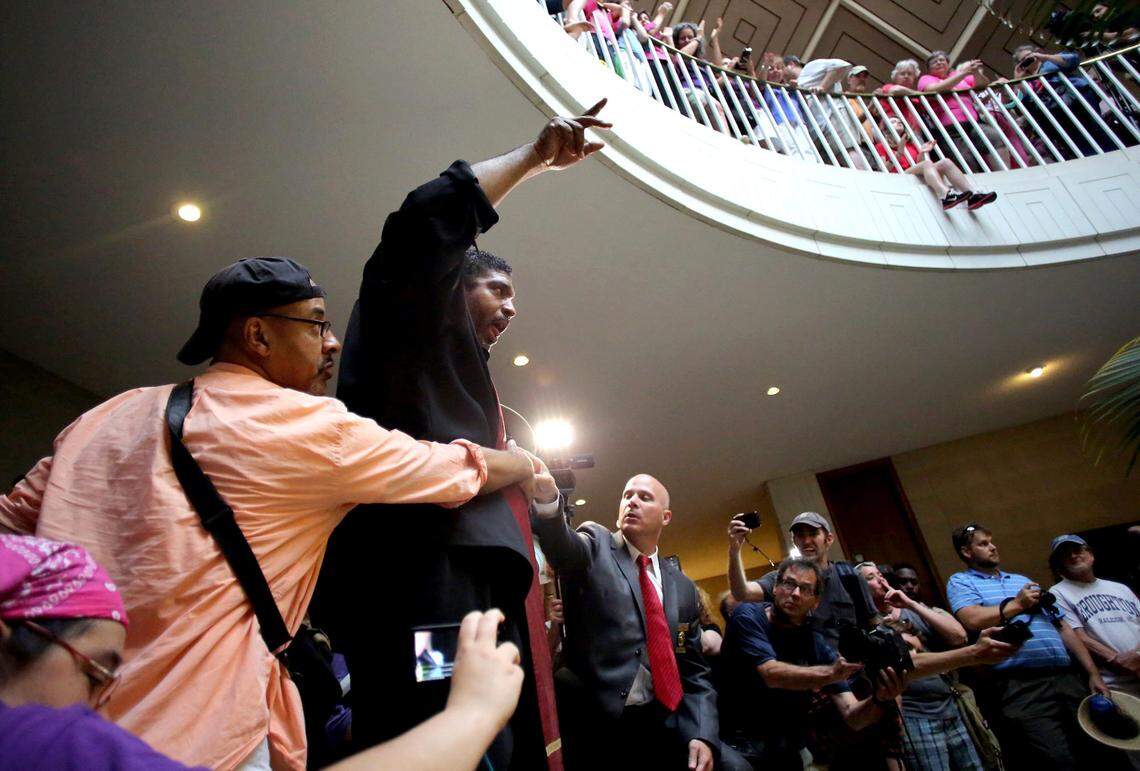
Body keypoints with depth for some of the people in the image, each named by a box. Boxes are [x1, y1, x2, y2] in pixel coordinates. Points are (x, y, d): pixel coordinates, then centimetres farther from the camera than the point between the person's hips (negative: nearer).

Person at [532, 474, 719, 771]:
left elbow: (694, 671, 12)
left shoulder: (683, 587, 10)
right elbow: (561, 544, -25)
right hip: (595, 726, -4)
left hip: (662, 730, 4)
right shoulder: (595, 546, -2)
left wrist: (702, 735, -5)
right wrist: (547, 499, -47)